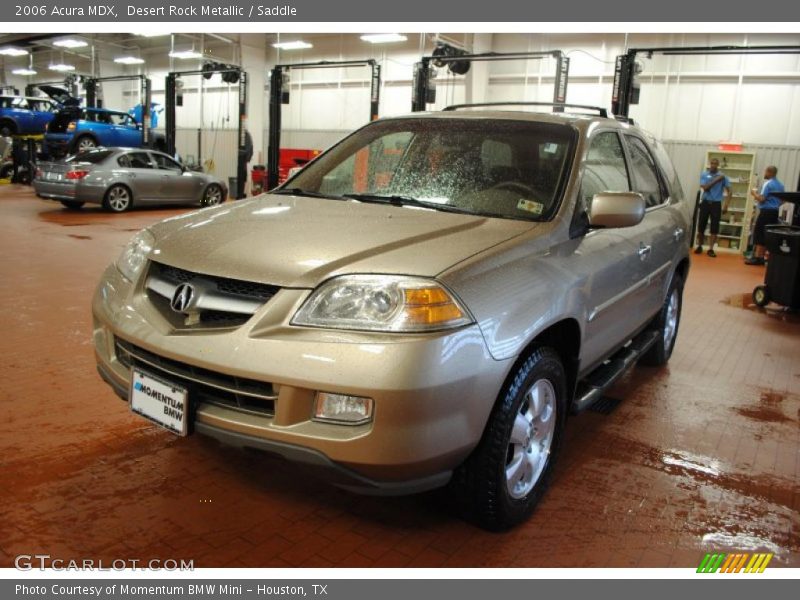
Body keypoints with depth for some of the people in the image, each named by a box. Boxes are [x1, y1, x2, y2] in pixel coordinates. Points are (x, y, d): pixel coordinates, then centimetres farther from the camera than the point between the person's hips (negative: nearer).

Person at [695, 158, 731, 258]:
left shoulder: (723, 176, -1)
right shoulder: (704, 174, 1)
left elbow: (728, 190, 0)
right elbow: (704, 187, -11)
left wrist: (726, 204, -10)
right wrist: (716, 180, -17)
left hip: (716, 204, -1)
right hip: (705, 202, 1)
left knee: (715, 227, -2)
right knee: (701, 225, 4)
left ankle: (711, 249, 4)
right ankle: (699, 246, 19)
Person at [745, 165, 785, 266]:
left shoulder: (767, 184, -12)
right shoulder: (781, 185, 13)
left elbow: (762, 199, -18)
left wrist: (754, 193, -2)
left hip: (766, 212, -8)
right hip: (775, 212, 8)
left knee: (759, 234, -5)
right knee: (769, 235, 9)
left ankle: (757, 257, -7)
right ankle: (761, 256, 12)